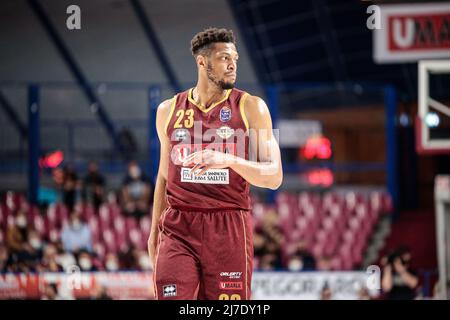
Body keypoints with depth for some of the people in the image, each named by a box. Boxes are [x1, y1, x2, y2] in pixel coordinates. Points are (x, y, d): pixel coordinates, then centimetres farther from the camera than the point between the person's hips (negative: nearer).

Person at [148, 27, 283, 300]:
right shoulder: (169, 111, 10)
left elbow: (274, 177, -3)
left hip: (229, 228, -2)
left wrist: (229, 160, -19)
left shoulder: (251, 108, 1)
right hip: (178, 229, 2)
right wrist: (155, 229, 19)